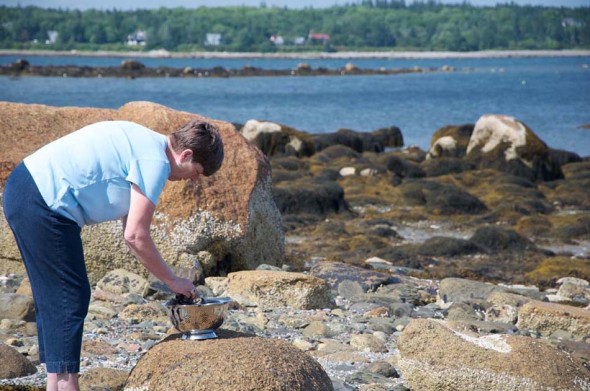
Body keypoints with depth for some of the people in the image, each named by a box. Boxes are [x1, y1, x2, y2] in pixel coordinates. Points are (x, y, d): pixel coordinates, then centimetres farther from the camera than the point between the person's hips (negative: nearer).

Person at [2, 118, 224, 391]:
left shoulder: (143, 142, 17)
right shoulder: (155, 161, -13)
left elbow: (130, 229, 20)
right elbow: (135, 236, -14)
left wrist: (169, 279, 18)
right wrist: (172, 281, -2)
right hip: (43, 206, -11)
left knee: (53, 300, 15)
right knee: (70, 300, -6)